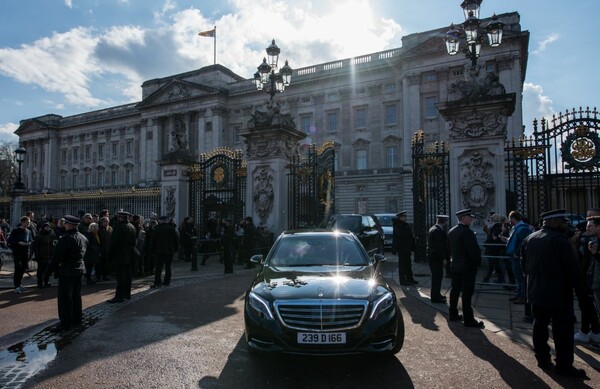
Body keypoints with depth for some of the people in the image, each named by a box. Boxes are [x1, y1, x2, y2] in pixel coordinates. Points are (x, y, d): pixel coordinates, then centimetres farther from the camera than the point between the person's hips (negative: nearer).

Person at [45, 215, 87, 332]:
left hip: (67, 272, -9)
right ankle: (76, 319, 25)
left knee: (64, 298, -1)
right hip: (79, 270, 9)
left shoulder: (66, 238, -19)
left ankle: (66, 323, 3)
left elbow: (58, 256, -19)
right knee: (76, 296, 16)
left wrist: (49, 270, -11)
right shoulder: (83, 238, 8)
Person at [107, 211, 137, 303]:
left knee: (120, 276, -5)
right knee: (127, 275, 14)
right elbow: (134, 241, 13)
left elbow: (113, 242, -16)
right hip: (130, 255, 8)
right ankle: (127, 293, 23)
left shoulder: (119, 227, -17)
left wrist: (110, 253, -6)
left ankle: (119, 296, -1)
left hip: (120, 255, -8)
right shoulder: (132, 227, 8)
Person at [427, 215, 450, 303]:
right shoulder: (438, 231, -19)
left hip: (432, 255, 10)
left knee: (436, 276, 18)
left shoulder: (433, 229, 13)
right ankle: (435, 297, 4)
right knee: (437, 276, -3)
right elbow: (440, 246, -22)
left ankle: (436, 294, 29)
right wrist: (444, 258, -18)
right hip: (436, 257, -10)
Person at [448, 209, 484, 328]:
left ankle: (453, 314, 23)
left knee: (455, 290, 14)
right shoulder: (467, 232, -20)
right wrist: (477, 263, -9)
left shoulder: (451, 231, 6)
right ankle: (468, 319, 5)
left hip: (455, 265, 8)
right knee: (467, 293, -2)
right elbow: (474, 250, -20)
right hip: (467, 266, -8)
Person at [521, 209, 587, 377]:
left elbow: (524, 264, 13)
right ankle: (564, 366, 10)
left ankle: (542, 359, 24)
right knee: (563, 331, 3)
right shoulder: (559, 239, -17)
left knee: (540, 326, 15)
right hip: (558, 294, -7)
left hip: (536, 292, 7)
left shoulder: (529, 239, 7)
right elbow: (573, 267, -17)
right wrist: (580, 290, -7)